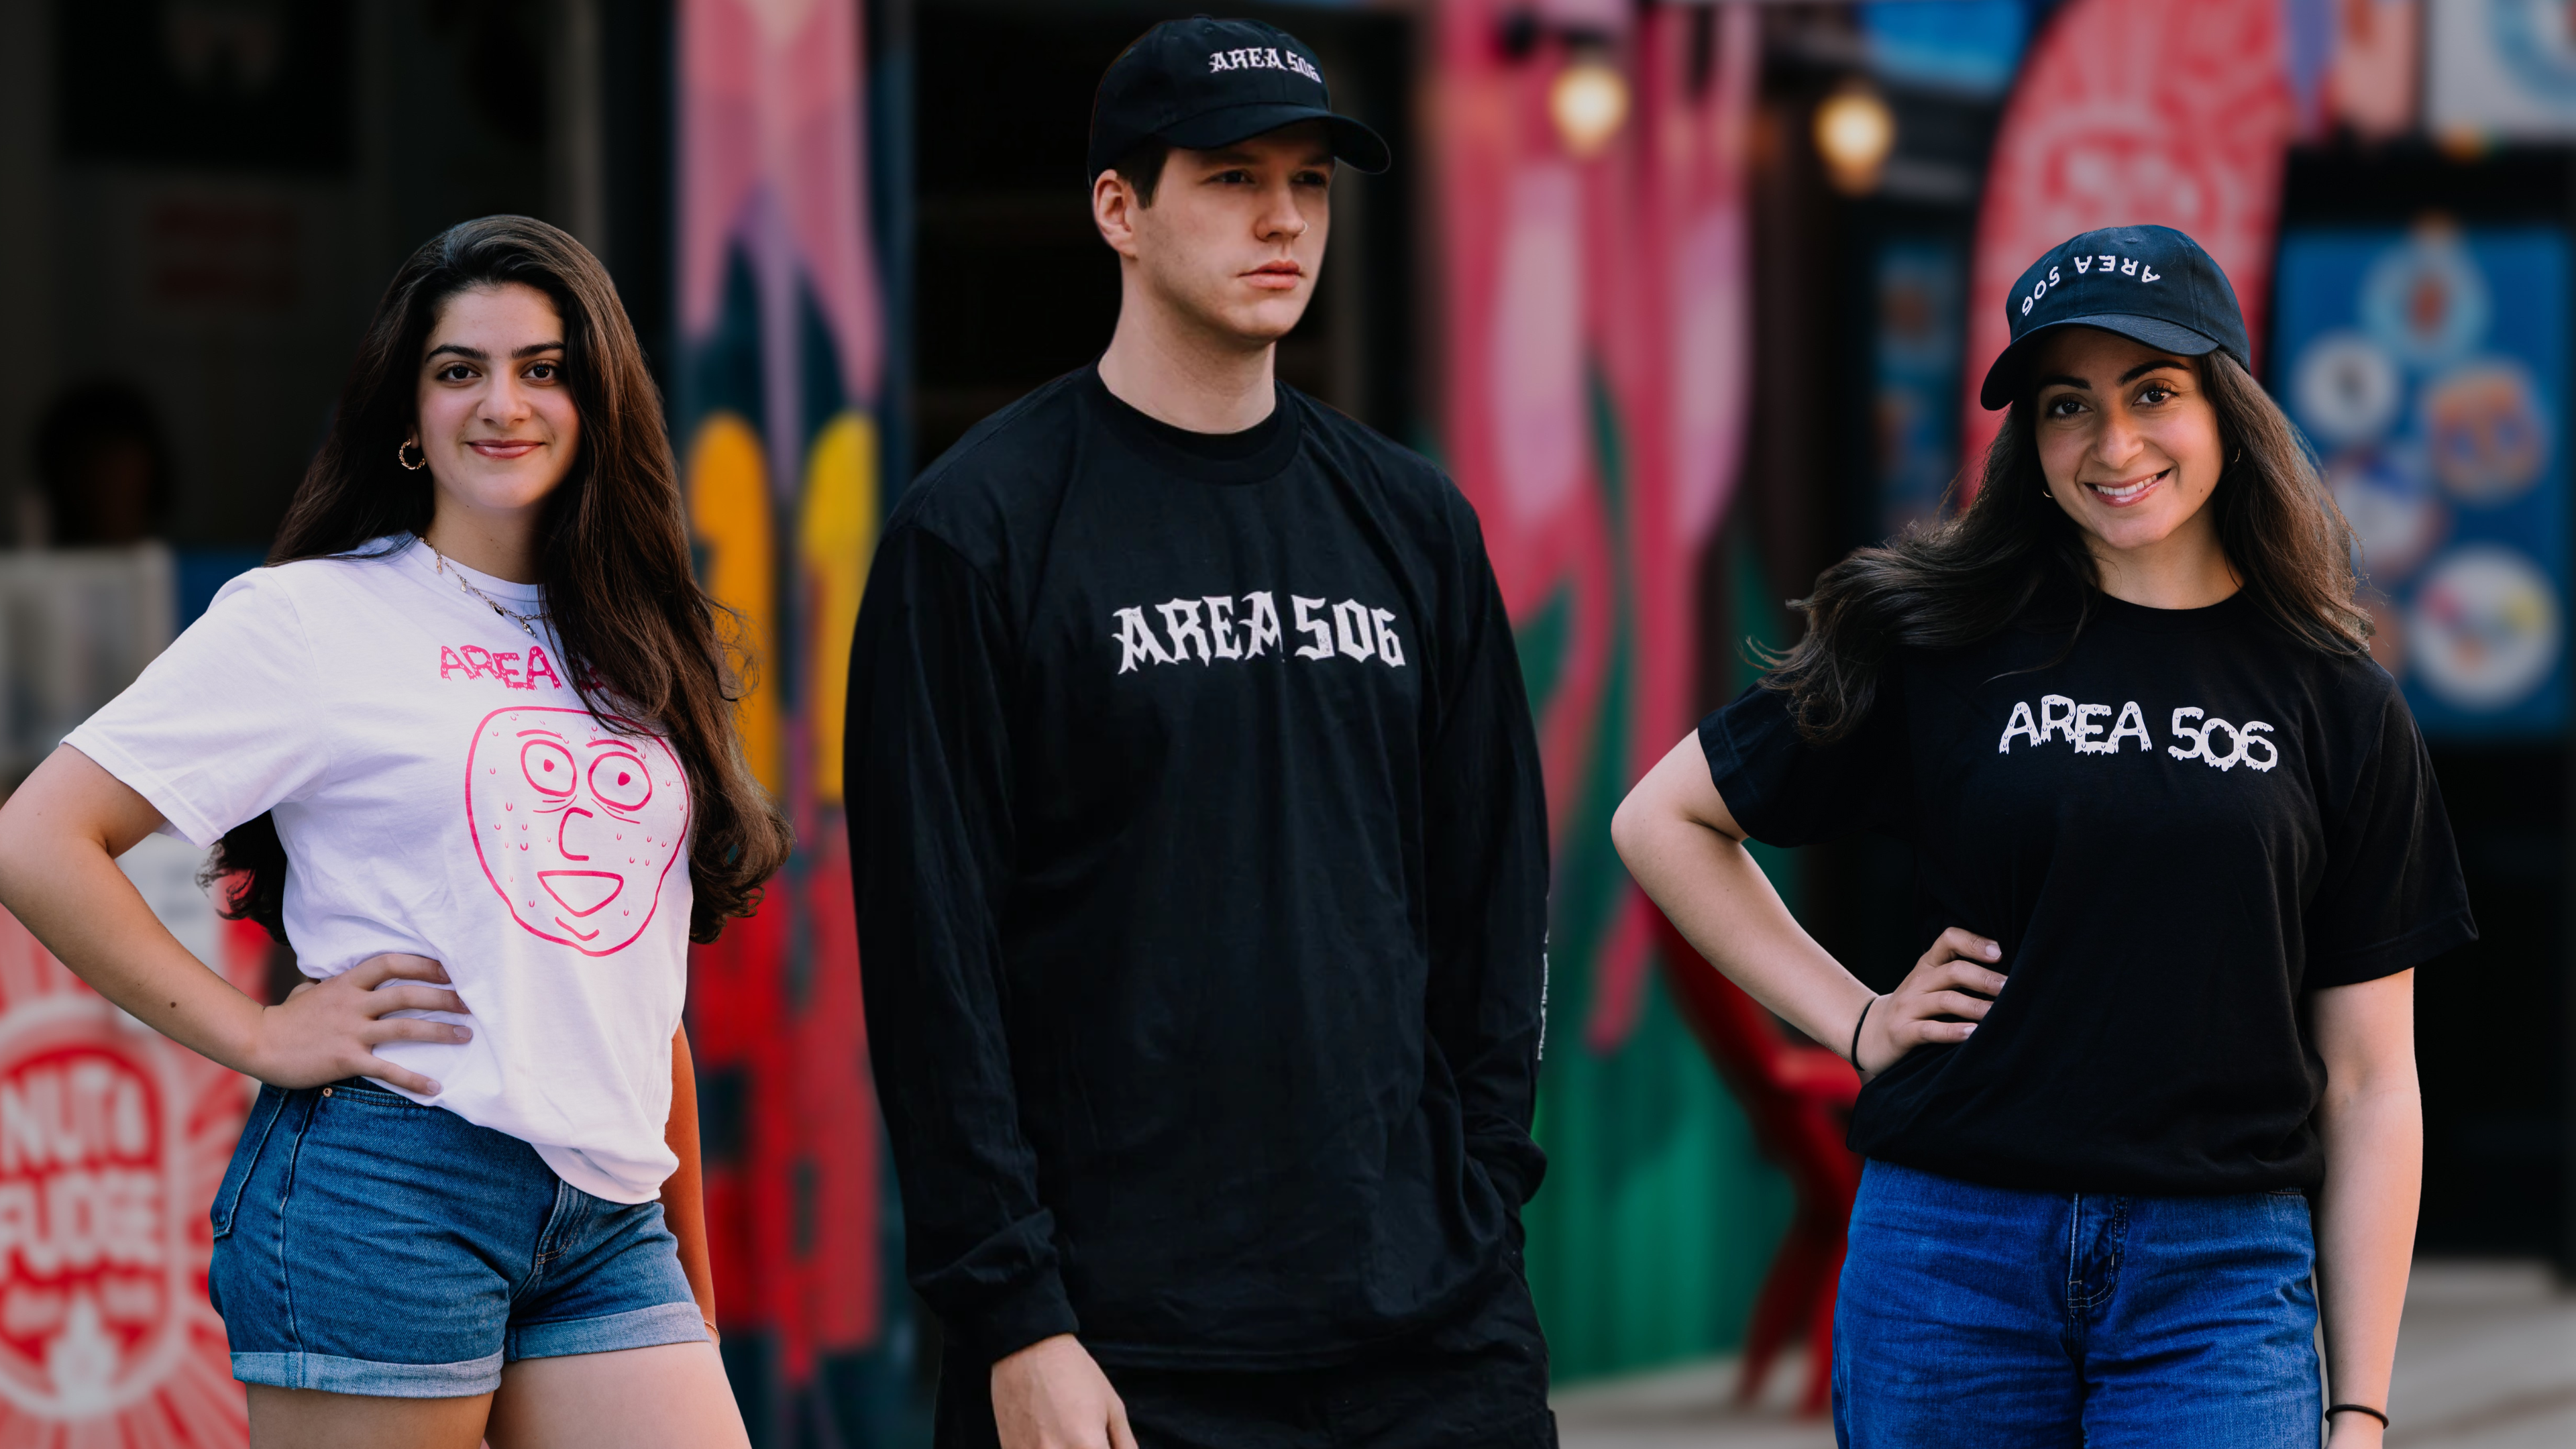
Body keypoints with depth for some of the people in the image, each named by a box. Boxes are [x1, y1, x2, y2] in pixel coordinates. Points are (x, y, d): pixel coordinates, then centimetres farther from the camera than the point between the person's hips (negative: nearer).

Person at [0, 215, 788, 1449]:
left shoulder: (630, 652, 18)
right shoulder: (315, 620, 0)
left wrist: (692, 1272, 20)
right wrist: (256, 1035, -8)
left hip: (609, 1229, 5)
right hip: (389, 1191, -5)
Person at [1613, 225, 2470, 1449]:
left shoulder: (2338, 706, 6)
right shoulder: (1944, 645, 4)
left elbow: (2368, 1083, 6)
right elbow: (1663, 820, 12)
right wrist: (1855, 1021, 3)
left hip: (2223, 1274, 0)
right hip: (1952, 1248, 0)